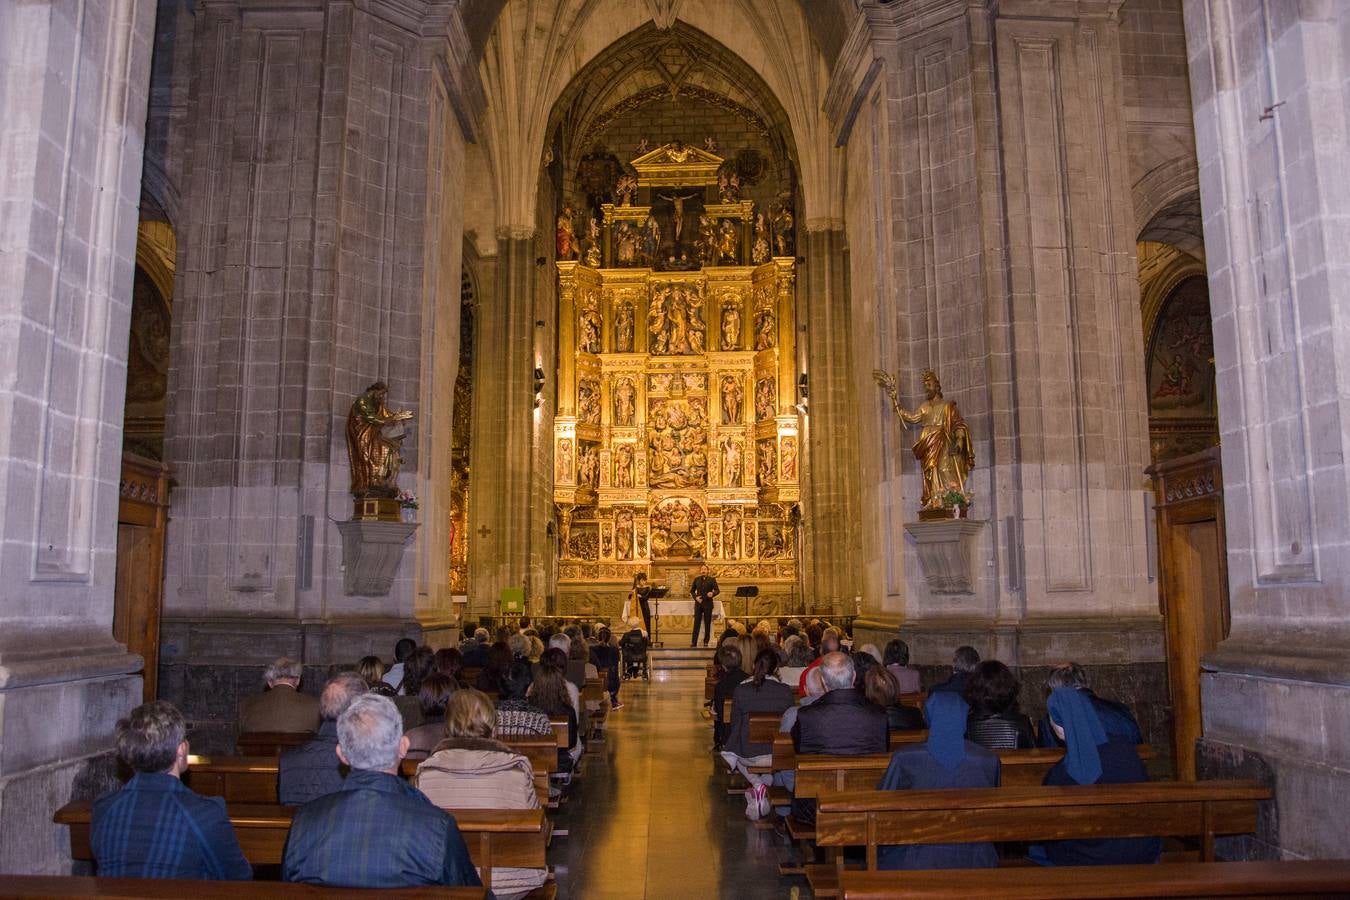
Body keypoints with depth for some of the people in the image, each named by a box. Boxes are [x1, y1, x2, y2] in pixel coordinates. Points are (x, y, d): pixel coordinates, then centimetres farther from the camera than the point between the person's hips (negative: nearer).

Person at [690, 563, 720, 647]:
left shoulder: (712, 579, 4)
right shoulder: (696, 580, 10)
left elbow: (717, 590, 0)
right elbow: (692, 591, 14)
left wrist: (713, 594, -21)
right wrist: (695, 597, -5)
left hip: (708, 604, -1)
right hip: (698, 603, 1)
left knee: (707, 623, 2)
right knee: (696, 623, -3)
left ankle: (706, 642, 8)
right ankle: (693, 642, -2)